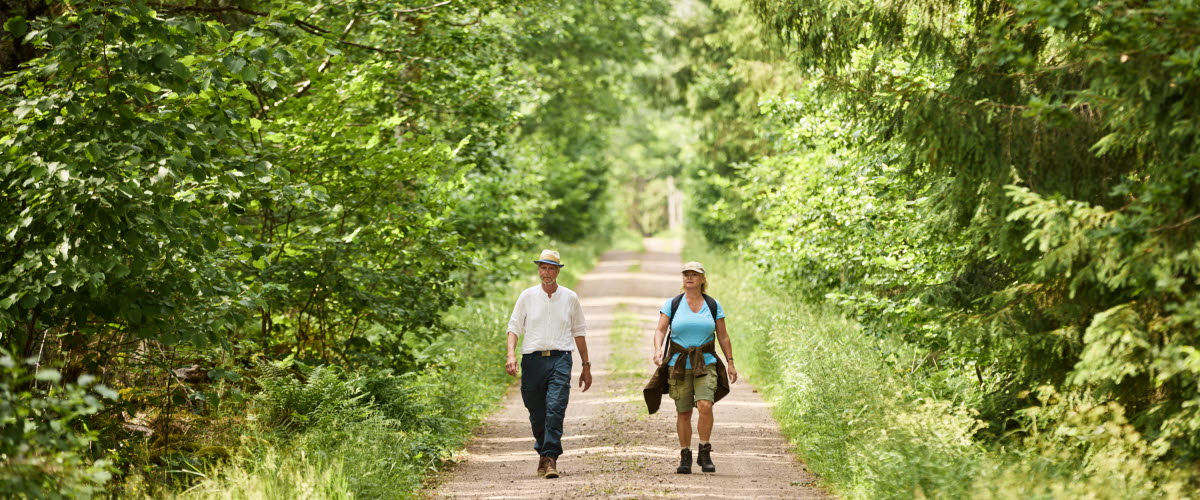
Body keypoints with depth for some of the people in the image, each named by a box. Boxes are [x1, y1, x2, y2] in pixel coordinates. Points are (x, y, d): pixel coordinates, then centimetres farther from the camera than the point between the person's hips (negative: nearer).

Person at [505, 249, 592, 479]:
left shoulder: (570, 298, 9)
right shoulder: (527, 296, 7)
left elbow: (579, 332, 17)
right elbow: (514, 327, 6)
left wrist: (586, 366, 17)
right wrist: (511, 355, -11)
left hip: (560, 359, -1)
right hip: (533, 359, 1)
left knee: (555, 408, -17)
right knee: (537, 413, 7)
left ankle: (550, 458, -18)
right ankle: (543, 452, 27)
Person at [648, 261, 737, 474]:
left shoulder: (713, 306, 6)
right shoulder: (672, 304, 3)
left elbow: (723, 336, 10)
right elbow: (660, 330, -3)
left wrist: (731, 363, 7)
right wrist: (658, 349, -22)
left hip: (705, 364, 0)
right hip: (679, 366, 0)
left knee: (705, 405, -21)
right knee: (683, 412, 1)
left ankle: (704, 453, -8)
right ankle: (685, 457, 13)